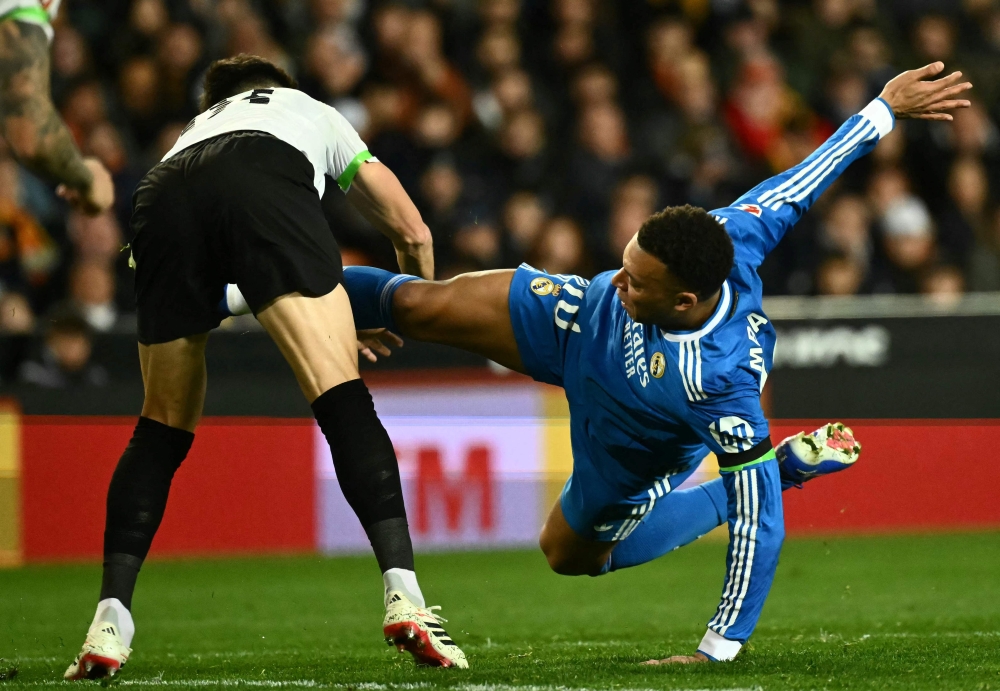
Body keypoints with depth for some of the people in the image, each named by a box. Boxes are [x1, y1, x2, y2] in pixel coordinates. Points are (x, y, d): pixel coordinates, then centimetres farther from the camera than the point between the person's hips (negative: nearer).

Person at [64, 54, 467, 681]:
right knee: (342, 396, -5)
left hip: (161, 201, 3)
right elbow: (414, 234, 44)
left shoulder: (197, 126, 48)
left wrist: (339, 324, 58)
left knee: (164, 424, 15)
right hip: (265, 190, -3)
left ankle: (109, 625, 6)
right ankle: (404, 594, -19)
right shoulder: (318, 115, 43)